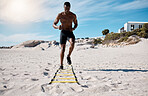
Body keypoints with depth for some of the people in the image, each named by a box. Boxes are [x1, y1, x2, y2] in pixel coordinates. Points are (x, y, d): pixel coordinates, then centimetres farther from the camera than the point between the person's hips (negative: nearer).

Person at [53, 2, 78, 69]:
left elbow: (76, 24, 19)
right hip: (63, 33, 0)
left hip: (70, 32, 1)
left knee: (72, 43, -31)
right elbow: (54, 24, 4)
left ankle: (68, 56, -6)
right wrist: (57, 27, -20)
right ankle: (61, 65, 5)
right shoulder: (60, 15, 0)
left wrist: (73, 28, -5)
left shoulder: (73, 15, 3)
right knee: (62, 49, -4)